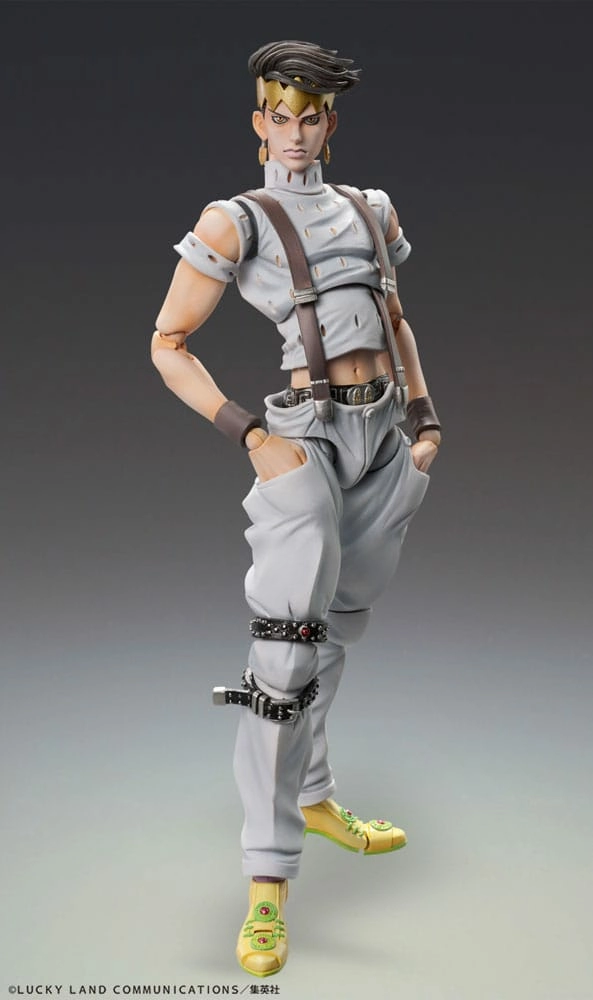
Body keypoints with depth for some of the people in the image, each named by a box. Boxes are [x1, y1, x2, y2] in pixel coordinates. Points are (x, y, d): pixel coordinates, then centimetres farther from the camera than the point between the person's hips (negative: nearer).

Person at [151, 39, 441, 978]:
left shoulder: (372, 210, 15)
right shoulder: (235, 220, -1)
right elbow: (168, 345, -4)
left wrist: (427, 419, 11)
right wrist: (251, 436, -14)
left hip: (388, 436, 6)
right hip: (310, 438, -6)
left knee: (338, 631, 16)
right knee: (288, 643, -15)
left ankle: (313, 798, 35)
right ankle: (267, 884, -9)